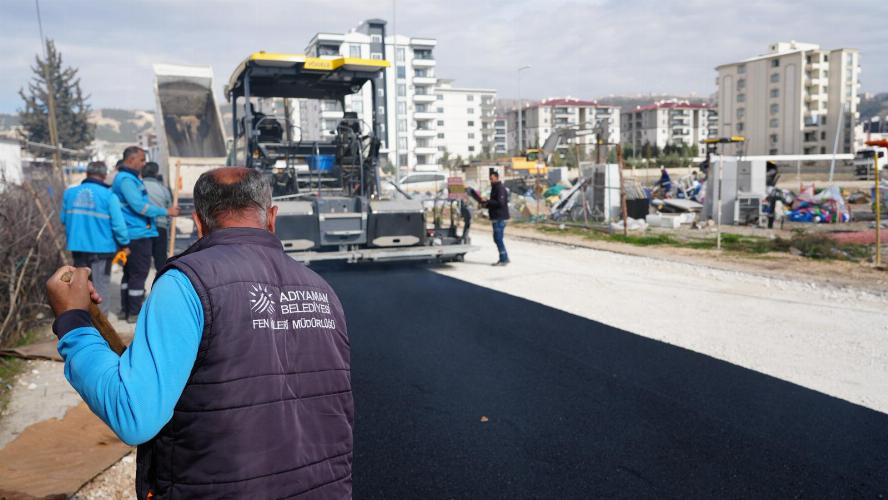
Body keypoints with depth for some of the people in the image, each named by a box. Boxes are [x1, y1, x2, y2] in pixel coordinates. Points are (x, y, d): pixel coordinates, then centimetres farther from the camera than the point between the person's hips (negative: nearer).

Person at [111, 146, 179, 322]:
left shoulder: (129, 178, 17)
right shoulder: (126, 179, -16)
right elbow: (139, 206, -23)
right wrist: (167, 211, -18)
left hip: (131, 234, 11)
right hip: (137, 234, -11)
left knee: (130, 272, 17)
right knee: (139, 273, -5)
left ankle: (125, 308, 27)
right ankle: (134, 313, 1)